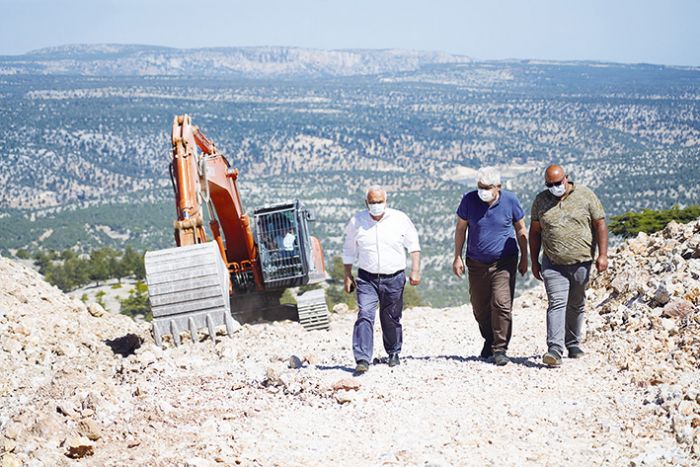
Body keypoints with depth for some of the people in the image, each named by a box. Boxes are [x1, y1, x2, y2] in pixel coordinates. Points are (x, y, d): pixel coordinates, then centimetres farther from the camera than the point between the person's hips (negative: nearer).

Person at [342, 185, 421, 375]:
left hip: (394, 279, 0)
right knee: (364, 316, -14)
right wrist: (348, 276, 9)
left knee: (392, 319, 10)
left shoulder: (400, 219, -1)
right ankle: (362, 360, -18)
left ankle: (394, 354, 31)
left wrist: (415, 270, 0)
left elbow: (414, 245, 7)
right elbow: (349, 251, 12)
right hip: (367, 279, 0)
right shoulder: (356, 222, 1)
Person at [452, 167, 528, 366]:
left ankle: (500, 349, -7)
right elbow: (461, 228, 4)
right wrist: (457, 257, 2)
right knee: (479, 306, 10)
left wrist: (524, 258, 7)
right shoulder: (469, 200, -7)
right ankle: (489, 339, 34)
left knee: (502, 304, -14)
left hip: (504, 262, -2)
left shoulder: (510, 201, -8)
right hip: (477, 263, 2)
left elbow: (521, 230, 5)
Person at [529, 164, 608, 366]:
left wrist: (603, 255, -7)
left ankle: (573, 344, 29)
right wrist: (534, 262, 9)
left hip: (581, 262, 0)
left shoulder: (585, 196, -1)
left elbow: (600, 225, -1)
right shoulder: (540, 201, 4)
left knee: (576, 305, 13)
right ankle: (555, 350, -20)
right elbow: (535, 232, 10)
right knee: (557, 304, -13)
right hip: (553, 264, 0)